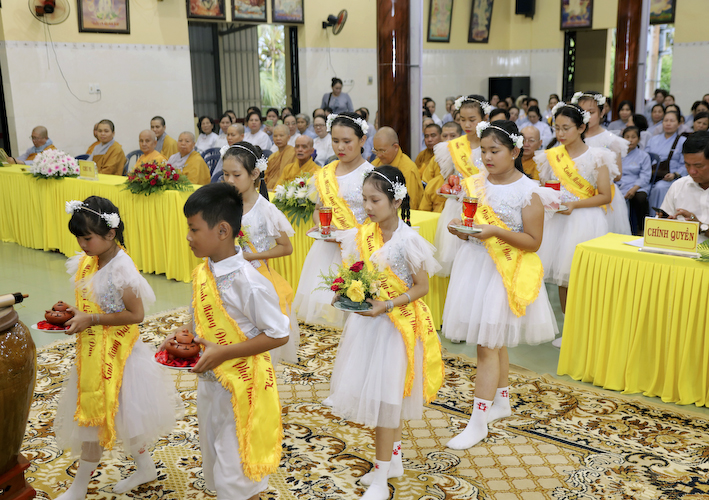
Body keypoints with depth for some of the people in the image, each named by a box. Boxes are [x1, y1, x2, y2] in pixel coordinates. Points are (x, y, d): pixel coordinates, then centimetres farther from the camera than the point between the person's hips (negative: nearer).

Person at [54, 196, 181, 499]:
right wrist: (74, 312, -3)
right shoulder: (88, 261, 2)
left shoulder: (121, 269, -22)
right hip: (93, 349, 8)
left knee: (97, 412, 4)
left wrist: (91, 320, -22)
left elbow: (135, 314, -22)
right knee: (118, 413, 17)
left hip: (112, 352, -8)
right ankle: (145, 468, 34)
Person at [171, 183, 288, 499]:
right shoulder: (200, 275, -1)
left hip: (243, 388, -8)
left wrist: (222, 353, -25)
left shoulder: (249, 282, -25)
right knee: (216, 468, 24)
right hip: (209, 383, 8)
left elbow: (278, 335, -21)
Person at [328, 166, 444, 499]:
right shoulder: (363, 236, 0)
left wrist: (387, 305, -23)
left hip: (397, 324, -6)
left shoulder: (407, 240, -18)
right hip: (368, 320, 6)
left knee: (384, 397, 1)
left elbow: (421, 287, -12)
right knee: (390, 397, 18)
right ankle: (394, 460, 36)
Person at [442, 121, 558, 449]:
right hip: (474, 264, 6)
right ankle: (502, 402, 35)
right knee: (495, 341, 18)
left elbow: (533, 241, -11)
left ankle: (478, 422, 3)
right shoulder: (476, 183, 6)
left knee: (487, 344, -5)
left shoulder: (528, 191, -11)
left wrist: (496, 231, -23)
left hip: (505, 271, -6)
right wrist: (459, 229, -8)